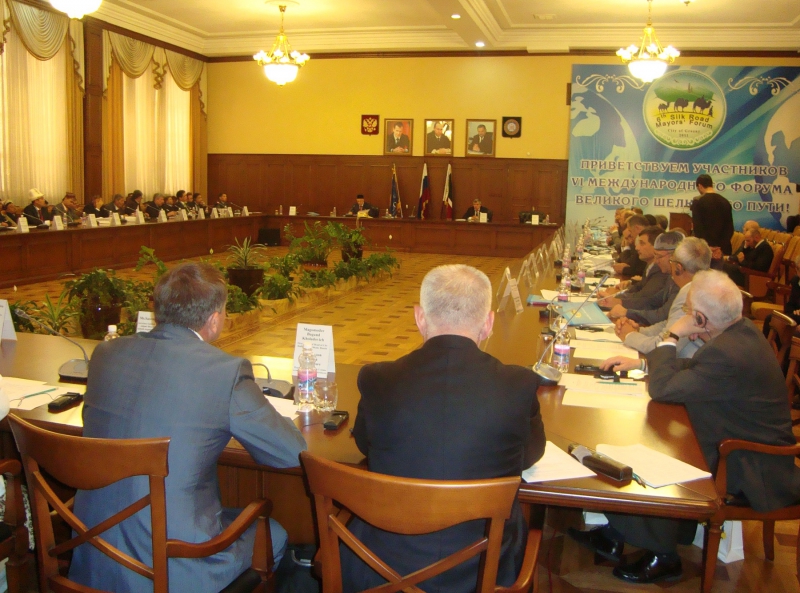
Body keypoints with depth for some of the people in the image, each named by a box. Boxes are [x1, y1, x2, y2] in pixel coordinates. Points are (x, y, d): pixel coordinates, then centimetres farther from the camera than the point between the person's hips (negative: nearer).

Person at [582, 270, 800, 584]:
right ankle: (616, 534, 14)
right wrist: (643, 361, 6)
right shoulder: (740, 330, -2)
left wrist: (671, 336, -17)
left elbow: (662, 388, -26)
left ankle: (663, 556, 9)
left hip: (750, 471, -10)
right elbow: (691, 368, 14)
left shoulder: (728, 354, -34)